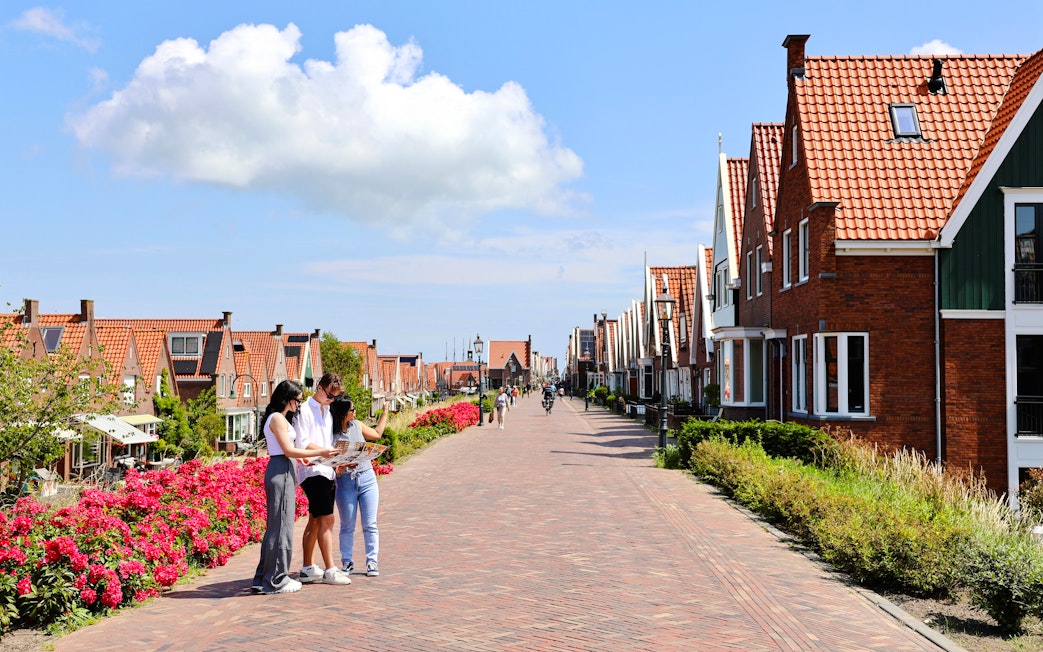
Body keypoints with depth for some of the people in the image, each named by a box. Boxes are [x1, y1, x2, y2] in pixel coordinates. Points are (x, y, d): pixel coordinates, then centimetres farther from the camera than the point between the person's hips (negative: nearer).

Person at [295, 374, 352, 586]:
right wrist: (326, 451, -22)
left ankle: (308, 569, 17)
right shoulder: (306, 410, -6)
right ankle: (329, 570, -8)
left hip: (327, 471, 8)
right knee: (327, 519, -11)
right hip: (313, 471, -8)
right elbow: (302, 443, -13)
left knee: (315, 521, 11)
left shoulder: (327, 411, 19)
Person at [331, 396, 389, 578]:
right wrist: (337, 468, -27)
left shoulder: (357, 425, 5)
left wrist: (385, 413, 27)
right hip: (345, 482, -3)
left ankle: (372, 562, 9)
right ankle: (347, 563, 19)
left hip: (367, 479, 3)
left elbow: (376, 434, 24)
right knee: (347, 525, 7)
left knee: (370, 525, 3)